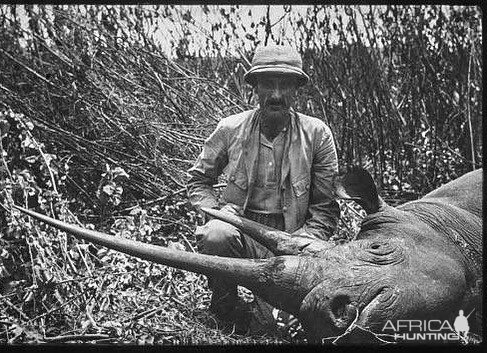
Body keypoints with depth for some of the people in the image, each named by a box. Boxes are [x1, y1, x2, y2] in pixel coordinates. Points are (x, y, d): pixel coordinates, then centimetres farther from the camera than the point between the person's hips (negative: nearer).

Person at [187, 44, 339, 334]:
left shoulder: (317, 134, -4)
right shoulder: (230, 129, -1)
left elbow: (327, 207, 0)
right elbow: (198, 180, 11)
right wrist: (217, 214, -9)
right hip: (241, 228, 1)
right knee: (216, 235, -34)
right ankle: (224, 308, -5)